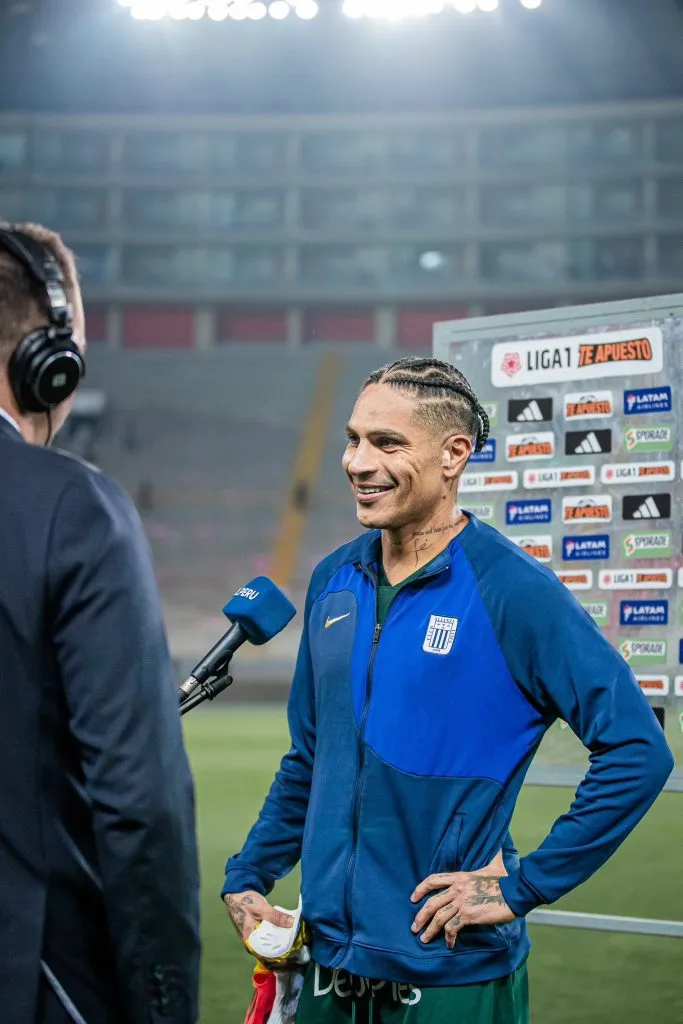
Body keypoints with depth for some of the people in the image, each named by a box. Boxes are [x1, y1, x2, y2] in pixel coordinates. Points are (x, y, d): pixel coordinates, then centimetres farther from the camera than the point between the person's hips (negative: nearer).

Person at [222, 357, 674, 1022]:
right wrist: (246, 878, 10)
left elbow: (638, 753, -16)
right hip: (329, 961, 5)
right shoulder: (334, 581, 6)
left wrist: (525, 886, -15)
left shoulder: (513, 590, -13)